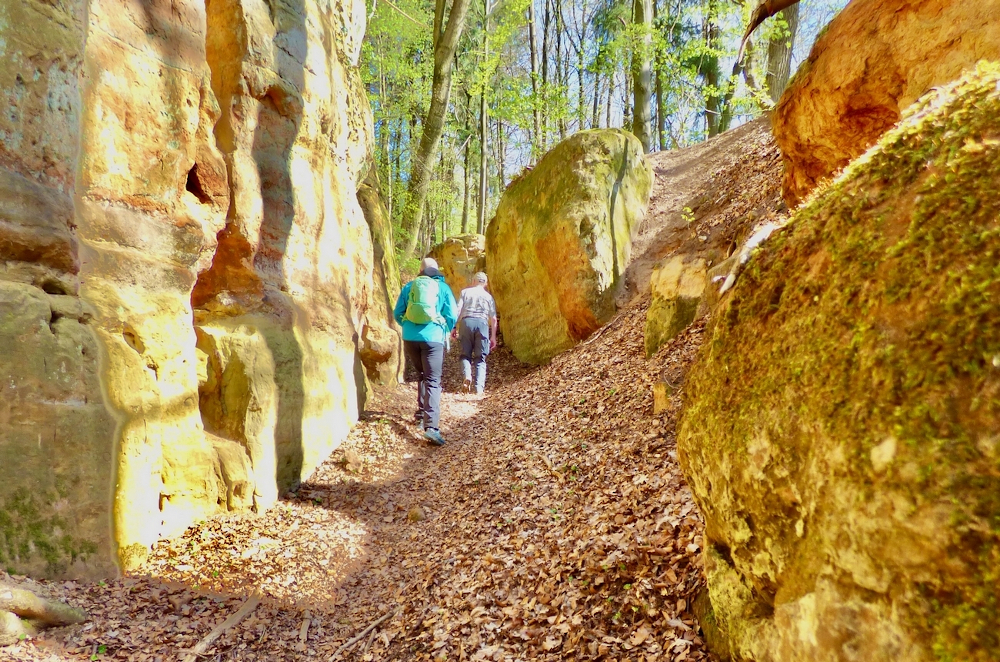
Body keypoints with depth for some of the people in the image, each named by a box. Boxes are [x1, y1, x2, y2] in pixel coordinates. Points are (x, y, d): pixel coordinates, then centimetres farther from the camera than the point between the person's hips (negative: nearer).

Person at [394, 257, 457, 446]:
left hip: (410, 338, 3)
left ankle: (422, 411, 31)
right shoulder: (443, 288, 6)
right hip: (432, 338, -3)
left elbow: (397, 313, 12)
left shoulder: (409, 286, 10)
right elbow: (452, 316, 3)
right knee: (433, 381, -6)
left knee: (422, 374, 26)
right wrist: (444, 331, 22)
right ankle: (431, 426, -18)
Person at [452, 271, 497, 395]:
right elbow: (493, 318, 12)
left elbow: (458, 310, 2)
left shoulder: (465, 292, 12)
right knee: (480, 358, 5)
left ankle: (467, 376, -17)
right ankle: (479, 388, -5)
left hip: (466, 322, -1)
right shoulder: (488, 296, 17)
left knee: (465, 354, 10)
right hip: (482, 324, 1)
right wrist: (493, 336, 15)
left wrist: (454, 327, 5)